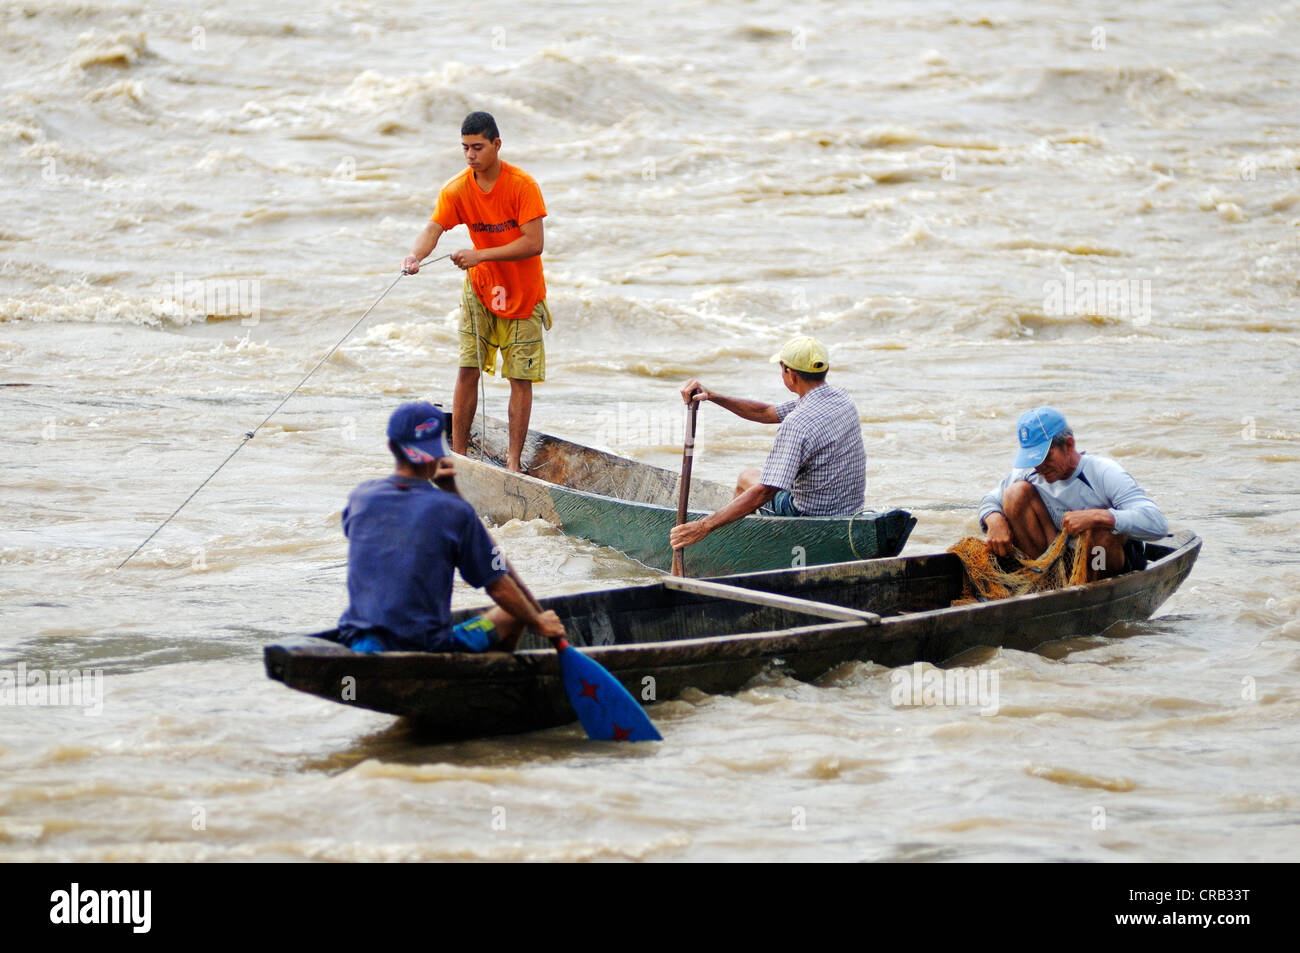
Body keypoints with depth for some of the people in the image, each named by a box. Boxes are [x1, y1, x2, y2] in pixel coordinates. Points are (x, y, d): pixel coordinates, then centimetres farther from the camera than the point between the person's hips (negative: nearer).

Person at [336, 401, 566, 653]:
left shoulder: (360, 497, 0)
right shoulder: (454, 510, -11)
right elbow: (499, 588, -3)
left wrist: (425, 480, 33)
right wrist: (539, 624, 14)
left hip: (357, 643, 5)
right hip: (427, 647, -5)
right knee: (513, 613, 18)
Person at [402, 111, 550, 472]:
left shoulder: (522, 185, -19)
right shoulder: (457, 189, -8)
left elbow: (533, 243, -24)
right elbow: (433, 228, -18)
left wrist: (481, 255, -31)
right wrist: (416, 255, -41)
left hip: (523, 293, -3)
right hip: (479, 287, 3)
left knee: (521, 378, -3)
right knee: (468, 371, -5)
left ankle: (513, 461, 2)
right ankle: (457, 454, 0)